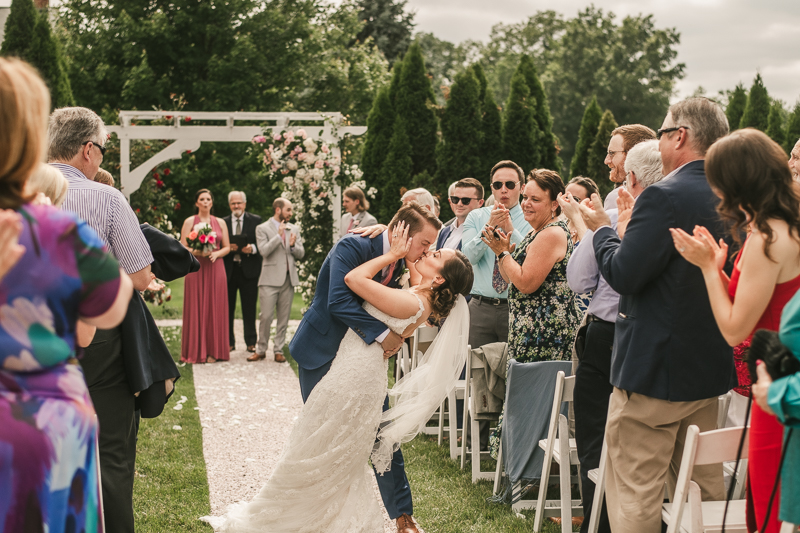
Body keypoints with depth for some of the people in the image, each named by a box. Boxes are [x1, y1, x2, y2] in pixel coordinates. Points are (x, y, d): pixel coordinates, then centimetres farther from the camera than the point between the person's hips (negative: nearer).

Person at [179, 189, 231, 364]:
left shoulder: (220, 223, 12)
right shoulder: (190, 222, 5)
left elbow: (227, 247, 11)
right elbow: (183, 247, 0)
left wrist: (216, 253, -8)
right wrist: (197, 252, -17)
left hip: (215, 269, 2)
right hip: (196, 269, -2)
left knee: (215, 309, 1)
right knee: (196, 309, -3)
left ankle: (213, 351, 7)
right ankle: (196, 351, 2)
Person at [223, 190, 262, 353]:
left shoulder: (256, 221, 5)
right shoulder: (223, 222, 8)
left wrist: (252, 248, -18)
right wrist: (228, 248, -14)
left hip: (248, 270, -1)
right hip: (228, 270, 1)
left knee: (249, 308, 3)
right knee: (228, 308, 5)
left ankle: (251, 342, 11)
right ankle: (228, 342, 14)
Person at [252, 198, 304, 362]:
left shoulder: (294, 229, 13)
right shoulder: (262, 229, 0)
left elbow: (301, 254, 9)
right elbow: (264, 251, -14)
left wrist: (293, 245, -11)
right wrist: (279, 235, -18)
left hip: (289, 279, 4)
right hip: (271, 279, -4)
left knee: (284, 318, 6)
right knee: (266, 317, -4)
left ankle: (278, 350, 14)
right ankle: (261, 350, 8)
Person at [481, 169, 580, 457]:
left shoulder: (552, 234, -14)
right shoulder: (537, 232, 18)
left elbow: (526, 283, -19)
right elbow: (512, 279, 19)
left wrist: (502, 251, -11)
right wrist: (503, 251, 5)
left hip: (543, 333, -11)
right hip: (530, 328, 11)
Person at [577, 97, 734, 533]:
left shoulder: (663, 197, -19)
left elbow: (623, 275, -21)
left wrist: (603, 229, -3)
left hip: (653, 367, -8)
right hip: (709, 367, 8)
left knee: (636, 496, 0)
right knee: (704, 486, 17)